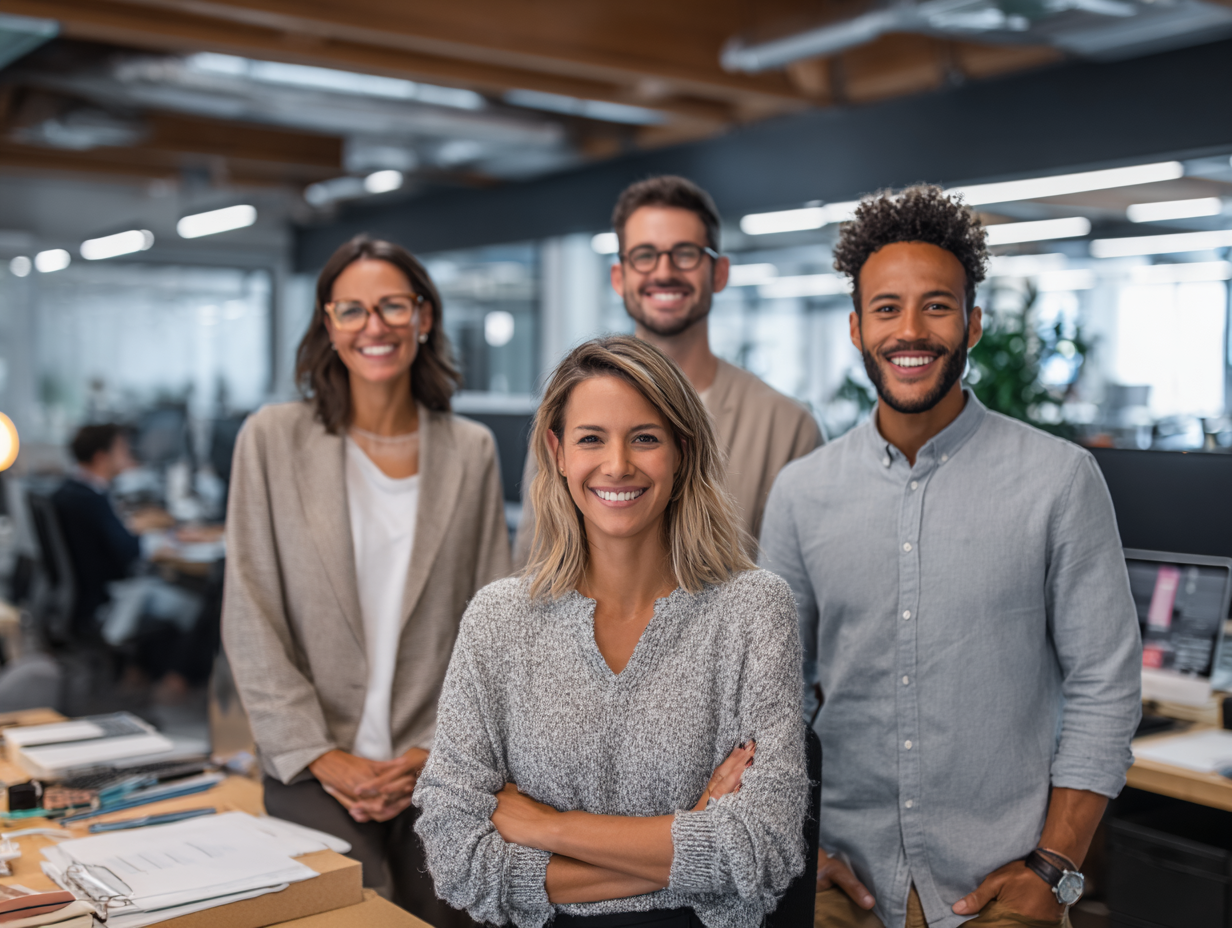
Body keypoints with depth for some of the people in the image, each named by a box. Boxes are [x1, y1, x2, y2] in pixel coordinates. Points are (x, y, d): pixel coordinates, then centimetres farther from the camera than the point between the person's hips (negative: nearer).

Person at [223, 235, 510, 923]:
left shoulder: (472, 450, 6)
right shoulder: (273, 439, 2)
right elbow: (250, 617, -1)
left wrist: (439, 750, -4)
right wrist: (320, 756, -7)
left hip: (438, 771, 2)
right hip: (313, 772, -1)